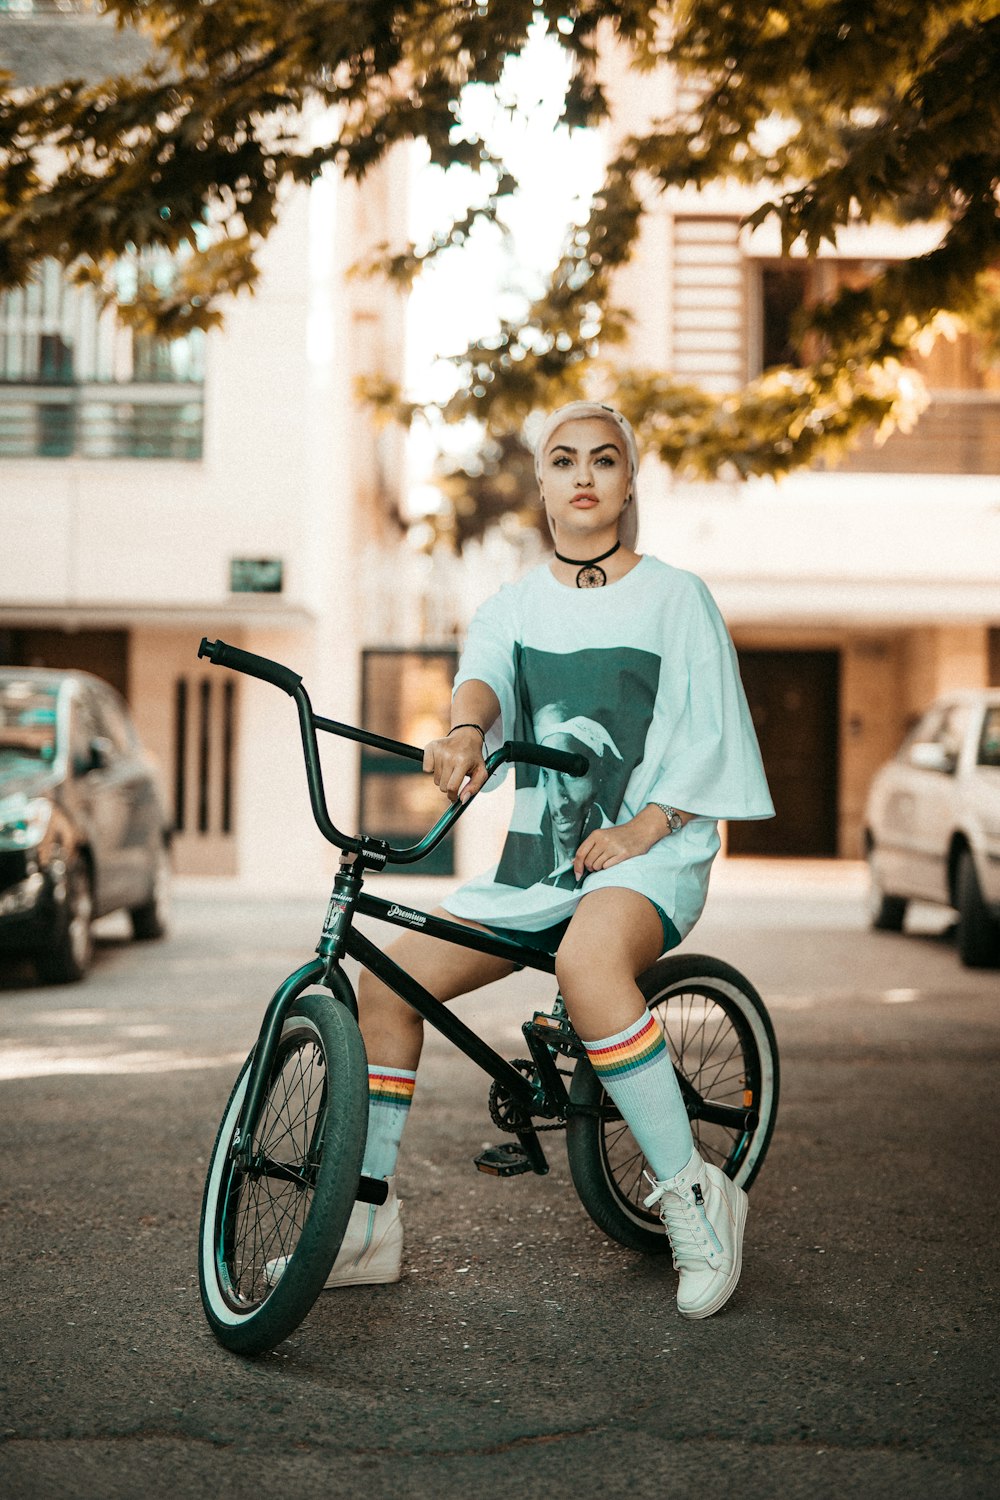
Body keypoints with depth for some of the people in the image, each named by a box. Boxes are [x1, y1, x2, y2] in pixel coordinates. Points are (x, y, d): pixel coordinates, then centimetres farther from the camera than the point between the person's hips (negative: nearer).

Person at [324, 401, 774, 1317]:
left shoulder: (675, 598, 3)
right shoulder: (516, 604, 12)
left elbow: (707, 738, -3)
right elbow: (483, 674, -10)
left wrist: (640, 828, -17)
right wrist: (463, 732, -34)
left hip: (653, 853, -5)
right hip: (536, 856, 5)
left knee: (586, 959, -39)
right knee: (387, 985, -9)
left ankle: (693, 1197, -27)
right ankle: (367, 1229, 3)